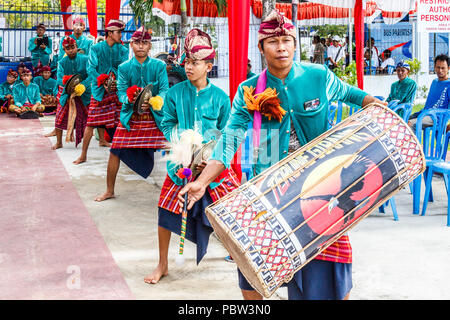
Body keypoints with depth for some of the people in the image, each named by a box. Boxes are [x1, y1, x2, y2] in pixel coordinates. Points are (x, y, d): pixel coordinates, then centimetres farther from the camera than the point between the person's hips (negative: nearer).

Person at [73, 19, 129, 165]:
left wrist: (117, 82, -17)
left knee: (120, 120, 0)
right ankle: (83, 154, 5)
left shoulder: (123, 50, 8)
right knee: (91, 122, -3)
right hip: (99, 88, -2)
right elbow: (91, 68, -5)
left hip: (117, 88, 3)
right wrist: (103, 82, -17)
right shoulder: (96, 48, 1)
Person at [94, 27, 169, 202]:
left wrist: (153, 101, -26)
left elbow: (165, 89, -6)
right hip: (130, 116, 1)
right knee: (115, 151, 0)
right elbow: (121, 92, 0)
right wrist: (132, 100, -23)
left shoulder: (159, 66, 1)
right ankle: (109, 191, 18)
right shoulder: (124, 67, 4)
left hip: (155, 116, -1)